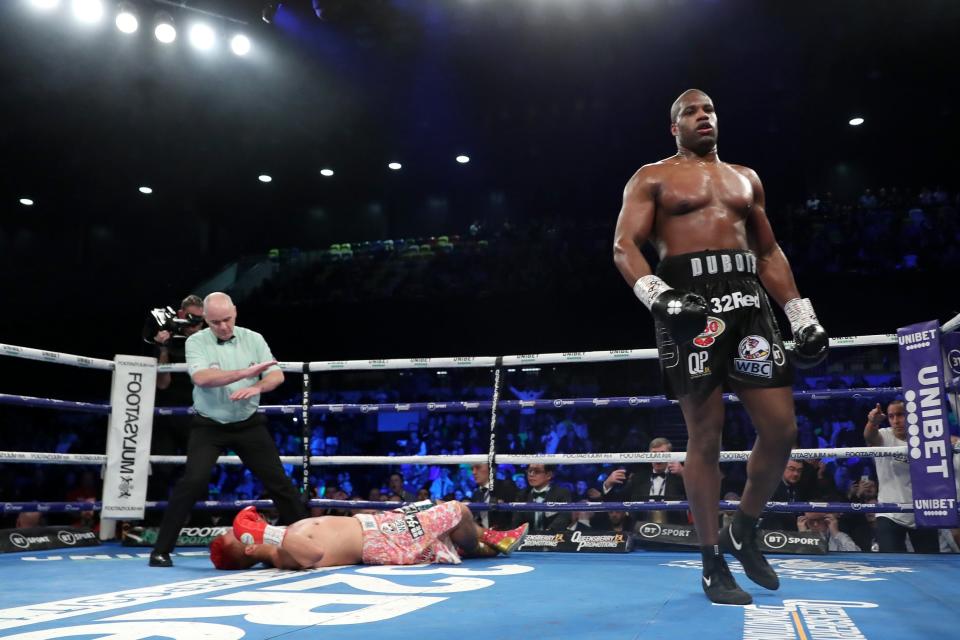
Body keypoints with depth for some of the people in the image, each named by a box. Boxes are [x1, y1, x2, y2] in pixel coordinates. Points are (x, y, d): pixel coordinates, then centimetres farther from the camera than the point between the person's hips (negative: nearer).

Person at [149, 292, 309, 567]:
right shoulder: (196, 342, -8)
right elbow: (202, 378, -25)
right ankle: (161, 549, 1)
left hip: (249, 425, 2)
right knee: (193, 482, -14)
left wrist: (257, 387, -26)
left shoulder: (253, 339, -1)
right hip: (209, 427, -2)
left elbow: (277, 375, -5)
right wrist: (245, 372, -31)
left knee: (278, 481, 3)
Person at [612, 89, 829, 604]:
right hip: (688, 298, -5)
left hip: (748, 297, 5)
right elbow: (624, 246, -3)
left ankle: (743, 533, 22)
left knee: (781, 429, -1)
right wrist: (658, 295, -22)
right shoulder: (652, 178, 9)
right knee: (705, 435, -4)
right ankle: (713, 563, 8)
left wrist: (802, 316, 15)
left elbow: (769, 252, 24)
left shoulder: (746, 178, 24)